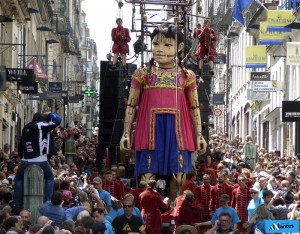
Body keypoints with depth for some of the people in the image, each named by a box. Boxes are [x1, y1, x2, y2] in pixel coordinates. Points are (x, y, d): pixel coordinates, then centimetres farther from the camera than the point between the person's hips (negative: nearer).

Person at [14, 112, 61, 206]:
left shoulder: (26, 128, 13)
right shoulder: (41, 126, -4)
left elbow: (21, 146, 18)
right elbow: (58, 120, -5)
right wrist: (49, 114, 11)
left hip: (26, 161, 4)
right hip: (41, 161, -3)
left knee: (18, 179, 21)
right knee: (50, 178, 18)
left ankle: (17, 204, 11)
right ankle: (47, 202, 6)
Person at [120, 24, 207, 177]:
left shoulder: (186, 76, 8)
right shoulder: (143, 74, 7)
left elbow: (194, 108, 10)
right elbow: (131, 106, 9)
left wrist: (199, 135, 7)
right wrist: (126, 133, 5)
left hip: (177, 131, 1)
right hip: (150, 130, 0)